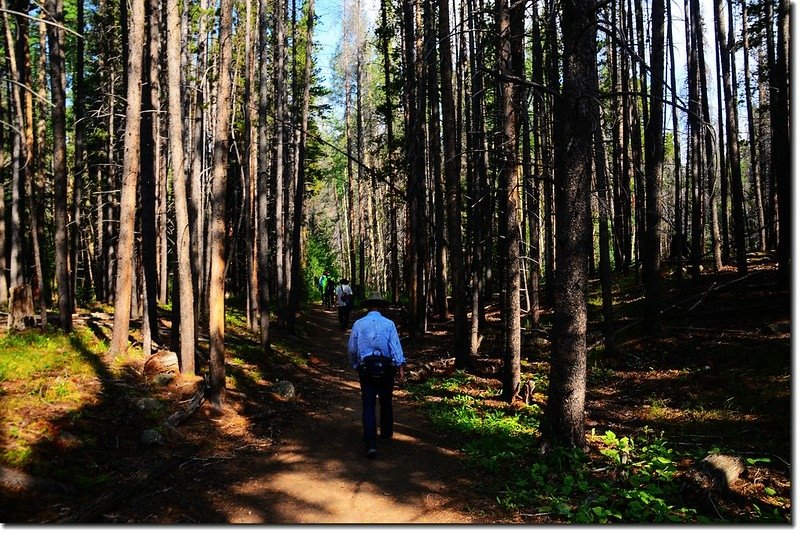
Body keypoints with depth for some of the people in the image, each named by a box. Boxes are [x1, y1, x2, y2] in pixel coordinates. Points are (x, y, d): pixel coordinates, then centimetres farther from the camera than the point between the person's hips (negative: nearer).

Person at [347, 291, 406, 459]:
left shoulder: (358, 324, 3)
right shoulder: (388, 324, -1)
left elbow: (351, 349, 9)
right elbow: (395, 346, -12)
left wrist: (355, 366, 23)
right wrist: (401, 366, -16)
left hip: (366, 369, 0)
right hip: (386, 368, 0)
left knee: (368, 406, -1)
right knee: (386, 402, 19)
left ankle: (371, 444, -12)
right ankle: (386, 433, 36)